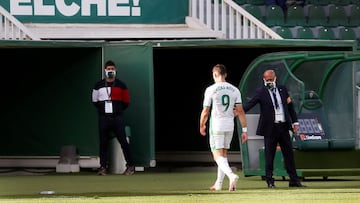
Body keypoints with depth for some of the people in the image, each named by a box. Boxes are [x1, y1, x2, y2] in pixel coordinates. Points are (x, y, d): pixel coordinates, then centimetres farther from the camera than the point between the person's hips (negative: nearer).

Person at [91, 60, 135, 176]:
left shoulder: (121, 85, 5)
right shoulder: (98, 86, 7)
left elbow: (126, 102, 10)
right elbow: (95, 101, 15)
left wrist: (118, 110, 8)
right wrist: (103, 109, 10)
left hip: (117, 118, -1)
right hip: (103, 118, 1)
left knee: (123, 141, -5)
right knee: (103, 143, 1)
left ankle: (130, 166, 0)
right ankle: (103, 166, 5)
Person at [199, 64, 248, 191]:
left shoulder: (210, 90, -9)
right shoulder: (234, 90, 3)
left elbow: (205, 111, -5)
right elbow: (240, 111, 1)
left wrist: (202, 126, 12)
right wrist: (244, 130, 5)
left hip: (216, 125, -5)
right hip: (230, 125, 5)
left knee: (217, 155, -5)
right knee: (223, 153, 17)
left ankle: (231, 175, -31)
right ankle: (219, 183, 22)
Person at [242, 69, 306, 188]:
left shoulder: (282, 89, 9)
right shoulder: (261, 92, -3)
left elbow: (290, 106, 14)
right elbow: (250, 103, -14)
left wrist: (295, 122, 10)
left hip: (284, 126, 4)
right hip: (270, 128, -4)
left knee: (289, 154, 7)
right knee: (269, 155, 0)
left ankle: (294, 180, 14)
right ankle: (270, 181, 9)